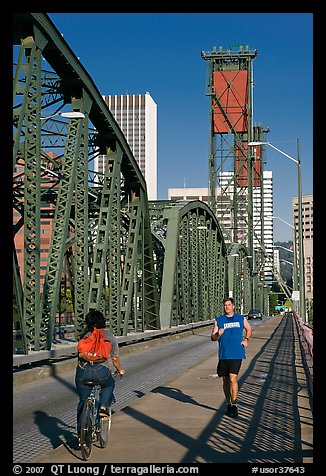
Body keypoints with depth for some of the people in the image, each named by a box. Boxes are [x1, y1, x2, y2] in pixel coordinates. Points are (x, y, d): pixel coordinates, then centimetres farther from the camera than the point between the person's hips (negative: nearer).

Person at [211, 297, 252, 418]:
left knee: (233, 378, -13)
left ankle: (234, 404, -7)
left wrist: (246, 339, 9)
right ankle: (228, 403, 23)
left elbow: (249, 329, 26)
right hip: (223, 355, 2)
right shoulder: (218, 320, 6)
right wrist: (218, 334, -17)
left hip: (236, 354, -2)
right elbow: (212, 337, 5)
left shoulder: (241, 319, 8)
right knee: (226, 380, 9)